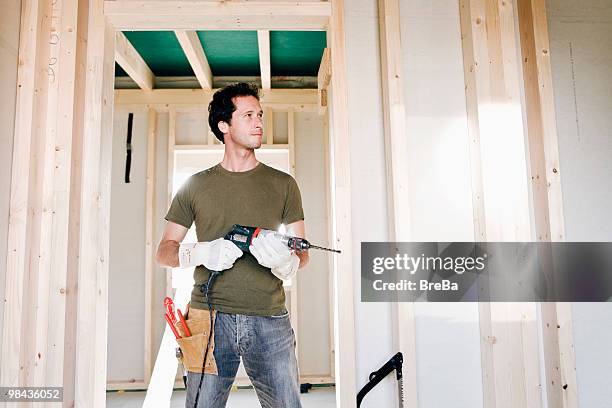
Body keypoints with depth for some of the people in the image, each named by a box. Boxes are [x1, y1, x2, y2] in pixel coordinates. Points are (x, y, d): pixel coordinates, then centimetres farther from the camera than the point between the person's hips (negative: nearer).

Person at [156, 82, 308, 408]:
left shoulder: (283, 184, 10)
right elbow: (164, 251, 10)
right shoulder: (196, 186, 9)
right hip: (209, 318, 0)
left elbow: (302, 252, 9)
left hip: (270, 320, 0)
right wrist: (201, 253, -11)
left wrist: (285, 261, -15)